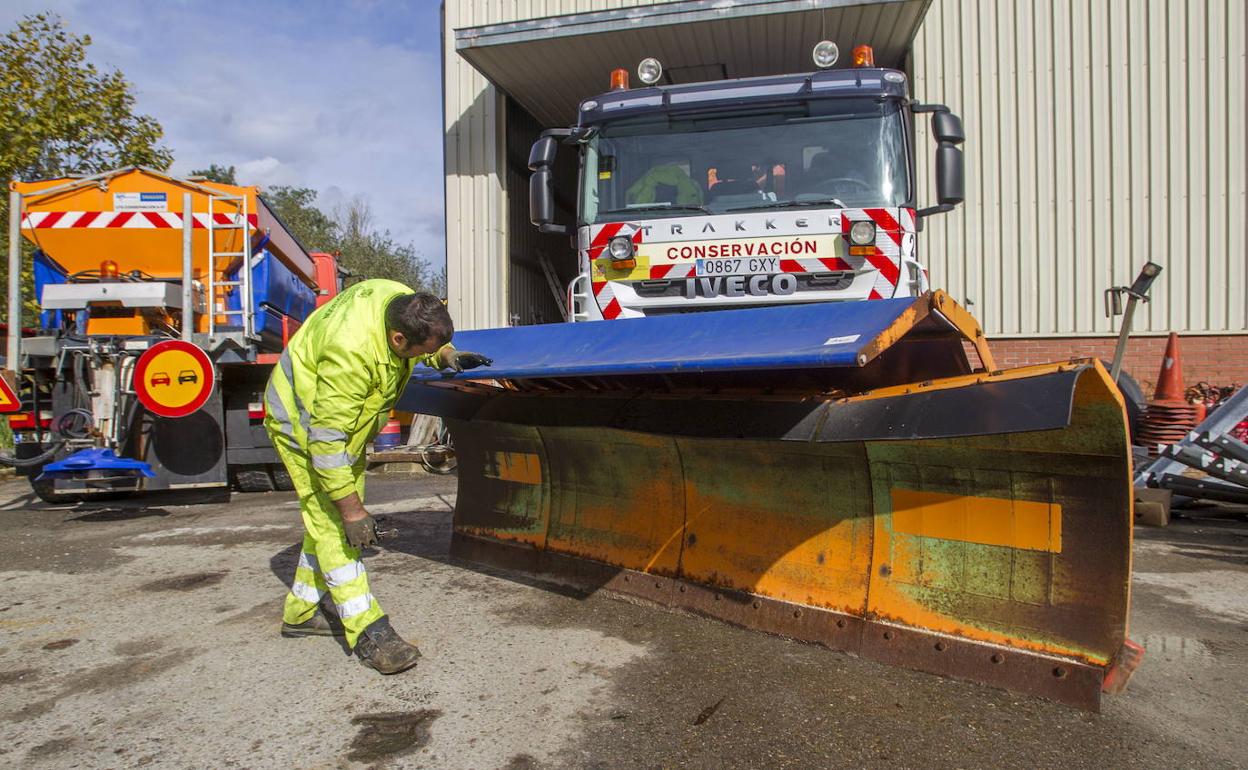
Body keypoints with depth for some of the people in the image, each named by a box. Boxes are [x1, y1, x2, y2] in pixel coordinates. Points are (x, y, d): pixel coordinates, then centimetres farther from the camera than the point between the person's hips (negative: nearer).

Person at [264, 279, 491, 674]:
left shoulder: (403, 300, -18)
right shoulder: (352, 351, -40)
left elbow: (427, 344, 9)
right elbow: (326, 439, -34)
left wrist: (447, 356, -10)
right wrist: (351, 508, -30)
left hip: (345, 416, 9)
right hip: (302, 420, -9)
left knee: (330, 520, 15)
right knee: (333, 523, -10)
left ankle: (300, 612, 29)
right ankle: (367, 633, -8)